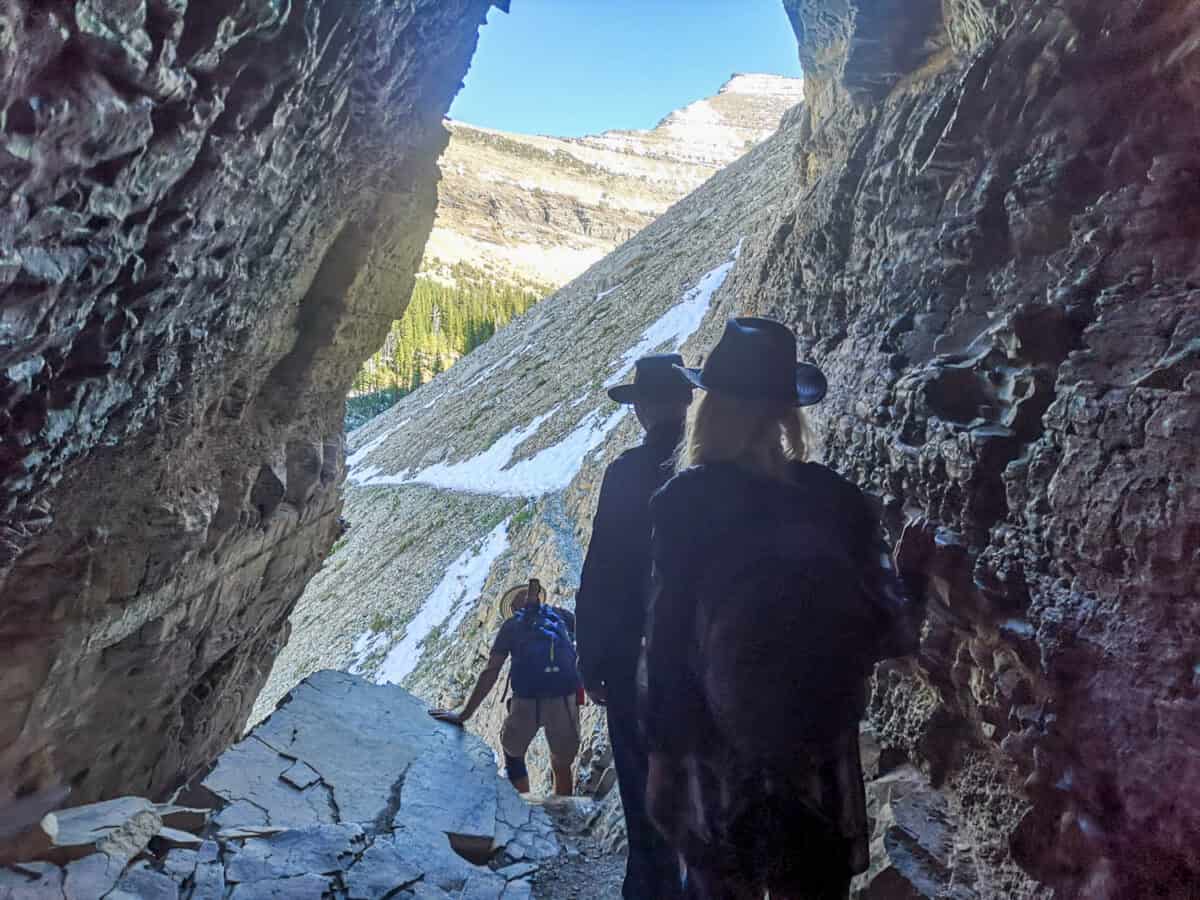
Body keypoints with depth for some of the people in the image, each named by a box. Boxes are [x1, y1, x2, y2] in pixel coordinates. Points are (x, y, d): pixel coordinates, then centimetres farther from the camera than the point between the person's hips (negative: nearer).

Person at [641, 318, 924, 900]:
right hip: (822, 741, 3)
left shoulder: (686, 501, -12)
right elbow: (892, 629, -4)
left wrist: (662, 750, -5)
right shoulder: (834, 496, -4)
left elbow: (669, 631, -12)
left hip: (719, 746, -2)